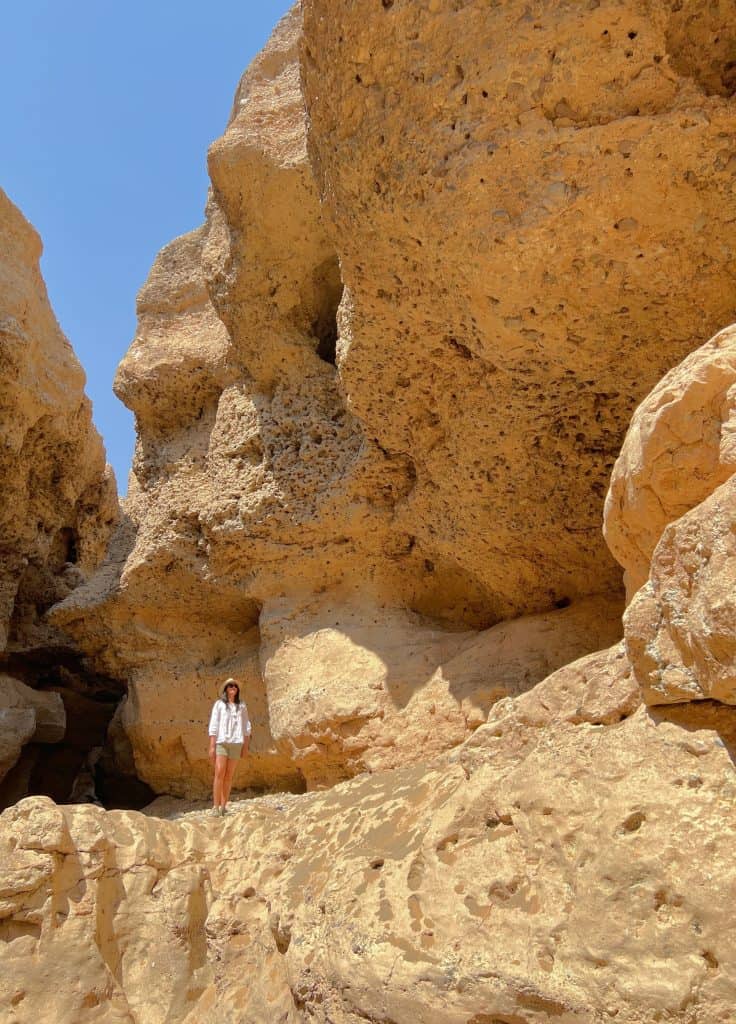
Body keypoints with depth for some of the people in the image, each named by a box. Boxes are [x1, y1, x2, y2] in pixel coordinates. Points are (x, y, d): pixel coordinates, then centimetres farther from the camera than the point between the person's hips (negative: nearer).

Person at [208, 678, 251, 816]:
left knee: (229, 776, 3)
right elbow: (213, 725, 1)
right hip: (221, 742, -2)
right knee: (219, 773, -11)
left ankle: (223, 806, 8)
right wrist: (211, 746, -4)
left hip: (236, 743, 2)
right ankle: (215, 806, -8)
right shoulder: (219, 704, 5)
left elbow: (246, 726, 13)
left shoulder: (241, 706, 12)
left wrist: (246, 745, 7)